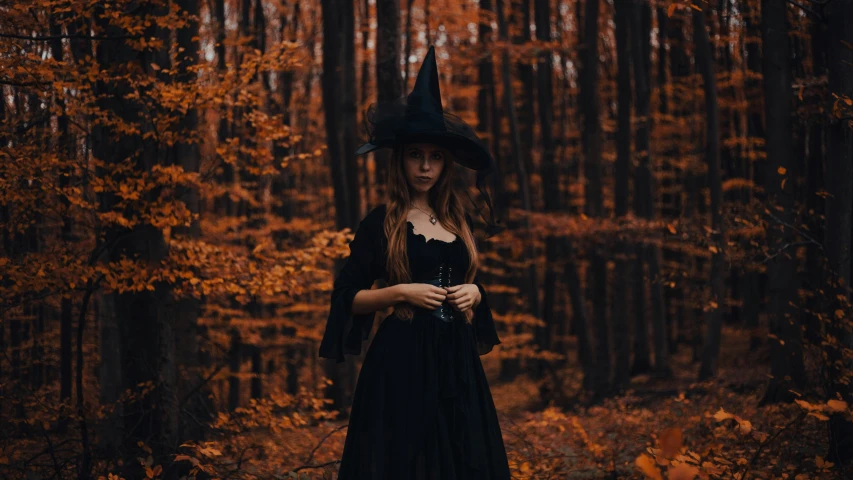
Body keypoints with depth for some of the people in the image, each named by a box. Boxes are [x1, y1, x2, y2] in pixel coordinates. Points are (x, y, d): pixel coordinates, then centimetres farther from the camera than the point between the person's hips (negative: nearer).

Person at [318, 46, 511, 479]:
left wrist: (474, 293, 0)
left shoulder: (459, 221, 12)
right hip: (401, 361, -5)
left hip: (456, 360, 5)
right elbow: (348, 297, -3)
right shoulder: (381, 223, -2)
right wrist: (401, 292, -16)